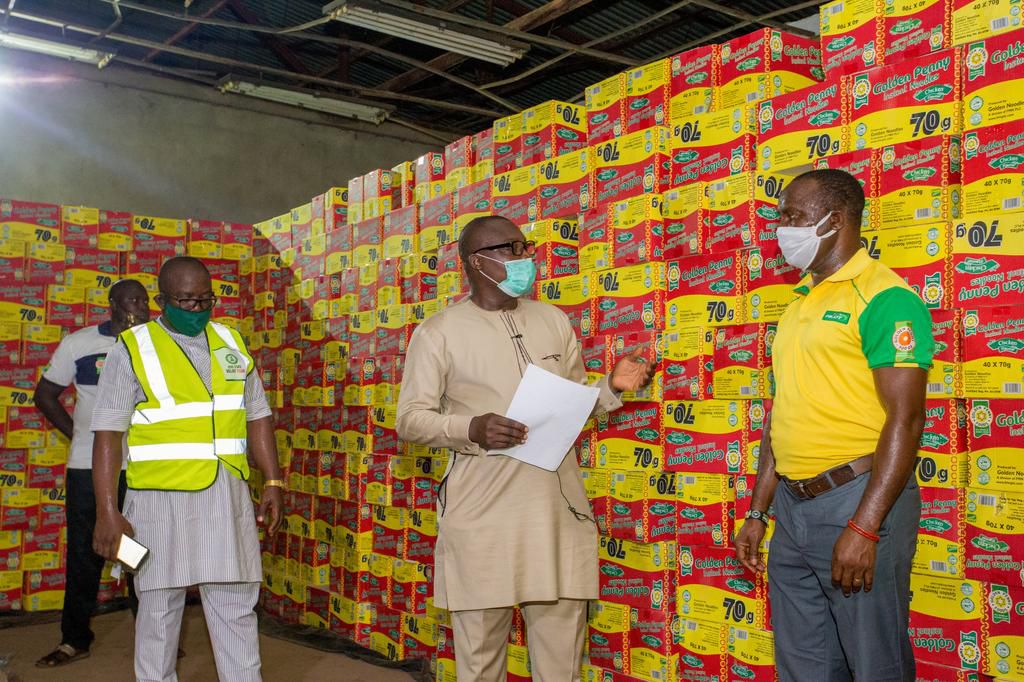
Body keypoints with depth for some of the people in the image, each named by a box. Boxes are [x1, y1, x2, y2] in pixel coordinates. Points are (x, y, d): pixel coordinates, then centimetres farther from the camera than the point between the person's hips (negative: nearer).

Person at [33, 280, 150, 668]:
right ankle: (74, 640, 21)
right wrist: (76, 431, 2)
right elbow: (45, 394, 9)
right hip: (88, 467, 0)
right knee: (84, 555, 7)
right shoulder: (77, 344, 1)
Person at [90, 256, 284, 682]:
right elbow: (108, 435, -7)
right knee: (159, 609, 8)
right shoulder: (132, 350, -4)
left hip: (227, 497, 4)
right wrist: (107, 512, -12)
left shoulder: (231, 343, 9)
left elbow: (257, 417, 12)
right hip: (161, 498, -3)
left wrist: (273, 483, 5)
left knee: (237, 606, 8)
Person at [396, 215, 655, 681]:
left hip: (558, 509, 4)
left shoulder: (554, 320, 13)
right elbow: (410, 419, -3)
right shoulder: (438, 333, 0)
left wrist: (612, 388, -1)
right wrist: (471, 428, -20)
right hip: (483, 515, -3)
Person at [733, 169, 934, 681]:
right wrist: (758, 512, 16)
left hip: (856, 501, -7)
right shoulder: (799, 304, 15)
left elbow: (905, 419, -17)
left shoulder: (883, 296, -10)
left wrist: (863, 527, -21)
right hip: (792, 506, 8)